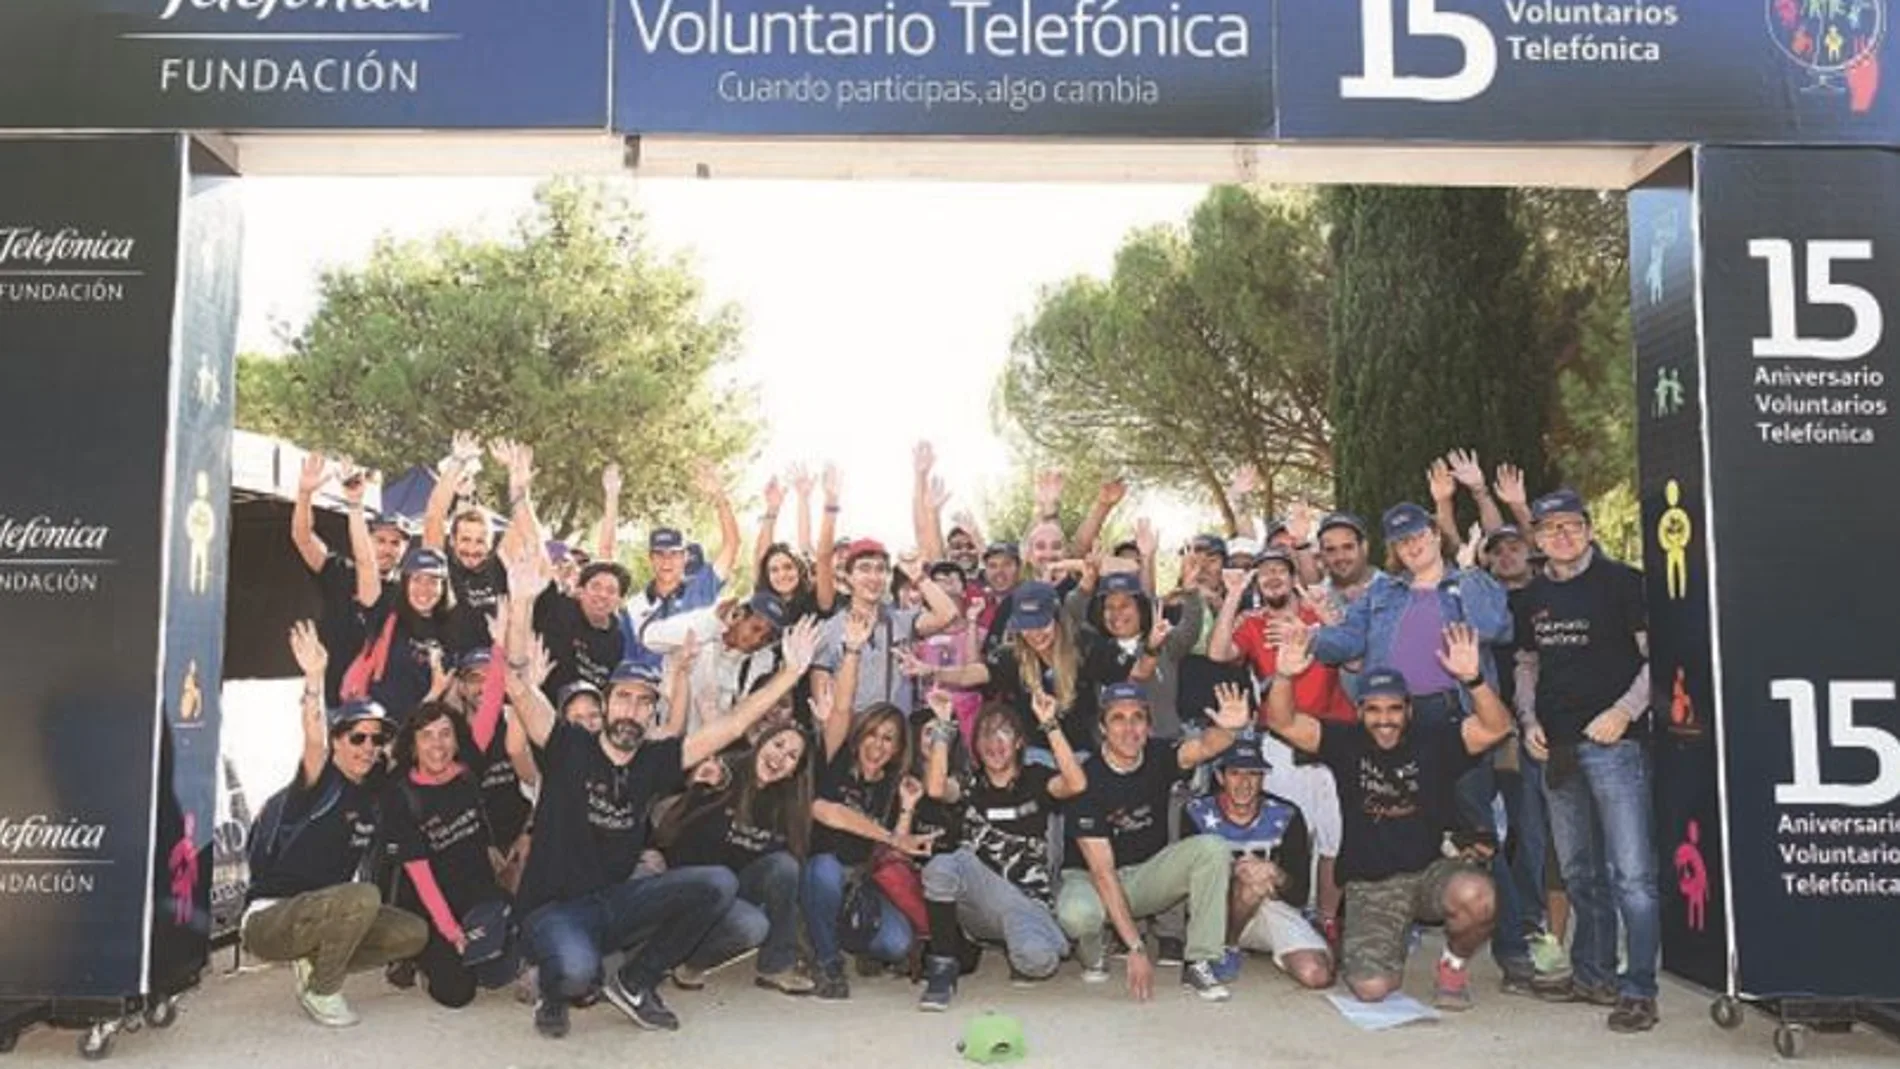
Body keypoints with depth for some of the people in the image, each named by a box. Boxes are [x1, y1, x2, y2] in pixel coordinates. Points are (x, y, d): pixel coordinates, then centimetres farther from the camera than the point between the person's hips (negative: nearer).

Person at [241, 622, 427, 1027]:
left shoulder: (375, 786, 2)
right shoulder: (322, 784, -17)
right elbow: (314, 743, -39)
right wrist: (314, 678, -51)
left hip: (322, 910, 7)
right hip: (267, 919, -7)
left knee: (413, 933, -3)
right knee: (364, 896, -32)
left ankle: (315, 962, 9)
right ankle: (321, 992, -11)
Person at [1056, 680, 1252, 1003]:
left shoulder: (1159, 756, -10)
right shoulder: (1088, 780, -22)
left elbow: (1202, 747, -32)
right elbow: (1103, 872, -25)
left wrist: (1227, 729, -58)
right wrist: (1136, 949, -29)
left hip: (1147, 873, 4)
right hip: (1090, 878, -4)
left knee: (1212, 849, -20)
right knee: (1077, 913, -37)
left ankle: (1198, 963, -15)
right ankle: (1093, 954, 1)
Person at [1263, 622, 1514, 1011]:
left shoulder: (1433, 741, -2)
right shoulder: (1346, 742, -1)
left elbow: (1496, 727, -15)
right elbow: (1282, 722, -9)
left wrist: (1473, 680, -32)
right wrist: (1284, 676, -28)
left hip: (1430, 871, 0)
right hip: (1370, 885, 0)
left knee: (1477, 896, -35)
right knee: (1370, 988, -17)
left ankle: (1454, 963, 1)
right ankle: (1390, 949, 23)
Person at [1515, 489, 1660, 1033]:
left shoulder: (1621, 581, -4)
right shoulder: (1533, 595, 12)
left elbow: (1656, 656, -7)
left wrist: (1625, 710, -18)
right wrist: (1529, 719, 6)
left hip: (1613, 741, -6)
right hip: (1557, 745, 6)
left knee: (1632, 871, -8)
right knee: (1579, 872, 16)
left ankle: (1638, 990, 0)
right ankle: (1593, 975, 28)